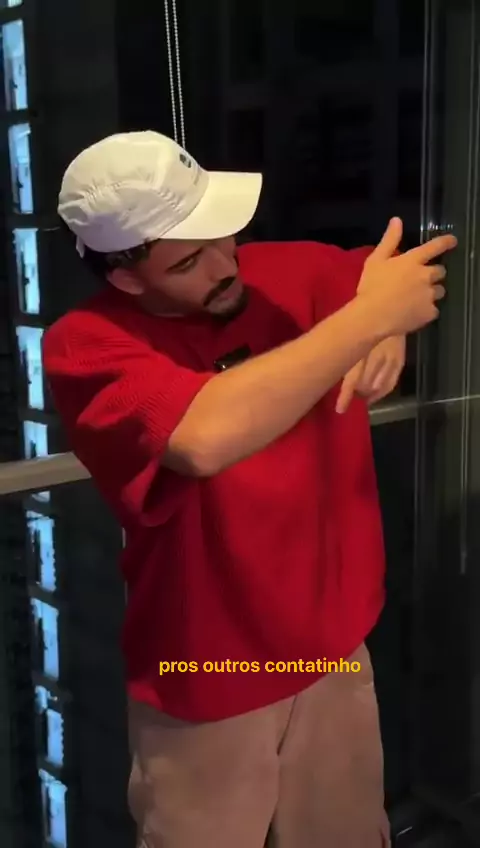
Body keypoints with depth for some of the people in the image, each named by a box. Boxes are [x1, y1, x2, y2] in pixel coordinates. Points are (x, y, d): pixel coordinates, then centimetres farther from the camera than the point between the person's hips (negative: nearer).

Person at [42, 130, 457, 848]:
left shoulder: (292, 271, -6)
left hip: (335, 654, 5)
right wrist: (365, 315, -31)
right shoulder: (86, 345, -20)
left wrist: (389, 327, -16)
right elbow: (206, 438, -39)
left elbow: (421, 272, 8)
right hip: (205, 689, -4)